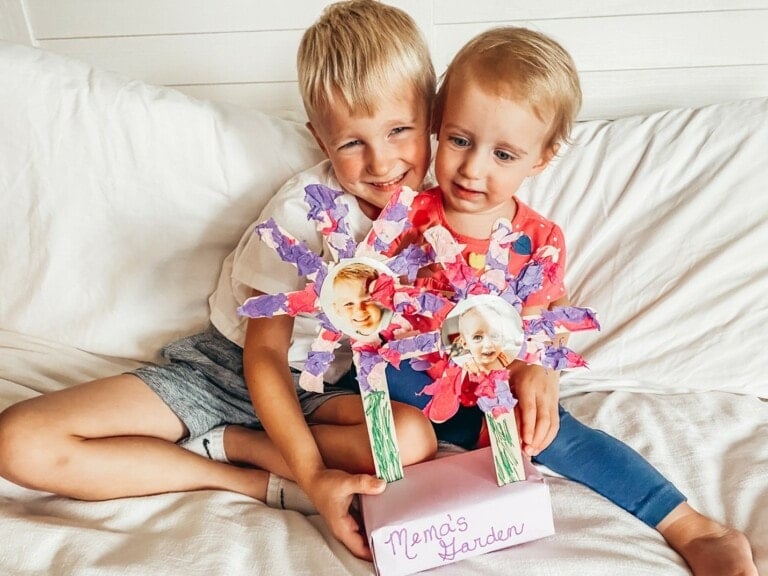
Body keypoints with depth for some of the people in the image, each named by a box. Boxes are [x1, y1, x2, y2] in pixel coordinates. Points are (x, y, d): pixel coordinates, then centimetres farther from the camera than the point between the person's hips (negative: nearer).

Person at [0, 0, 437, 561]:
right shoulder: (304, 209, -21)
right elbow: (264, 353, -19)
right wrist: (312, 475, -29)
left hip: (326, 386, 3)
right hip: (230, 365, -2)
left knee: (415, 439, -32)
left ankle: (217, 442, -14)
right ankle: (261, 482, -16)